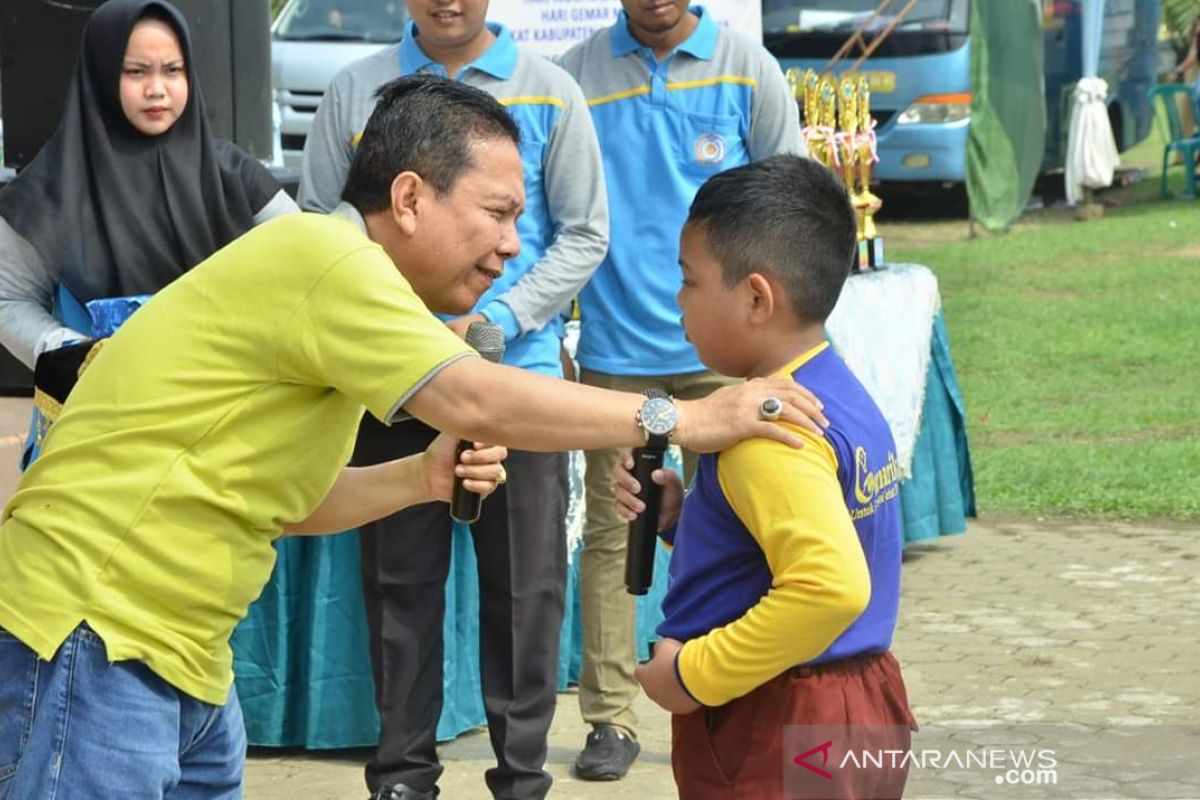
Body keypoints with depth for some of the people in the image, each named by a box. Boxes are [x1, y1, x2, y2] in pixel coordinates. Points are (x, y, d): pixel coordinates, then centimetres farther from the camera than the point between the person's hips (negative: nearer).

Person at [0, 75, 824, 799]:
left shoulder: (336, 276, 15)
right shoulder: (322, 255, -16)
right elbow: (480, 403, -24)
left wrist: (421, 480, 4)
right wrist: (683, 420, -17)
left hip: (183, 656, 10)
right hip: (92, 641, -10)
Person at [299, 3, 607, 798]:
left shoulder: (549, 92, 0)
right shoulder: (355, 90, 2)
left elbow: (584, 234, 1)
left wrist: (503, 319, -12)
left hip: (518, 374, -1)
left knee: (525, 582, 4)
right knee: (400, 578, 8)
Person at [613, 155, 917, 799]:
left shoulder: (769, 434, -23)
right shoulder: (844, 398, 8)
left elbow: (831, 587, -35)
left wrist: (694, 674, -25)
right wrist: (681, 518, 6)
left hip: (778, 742, -10)